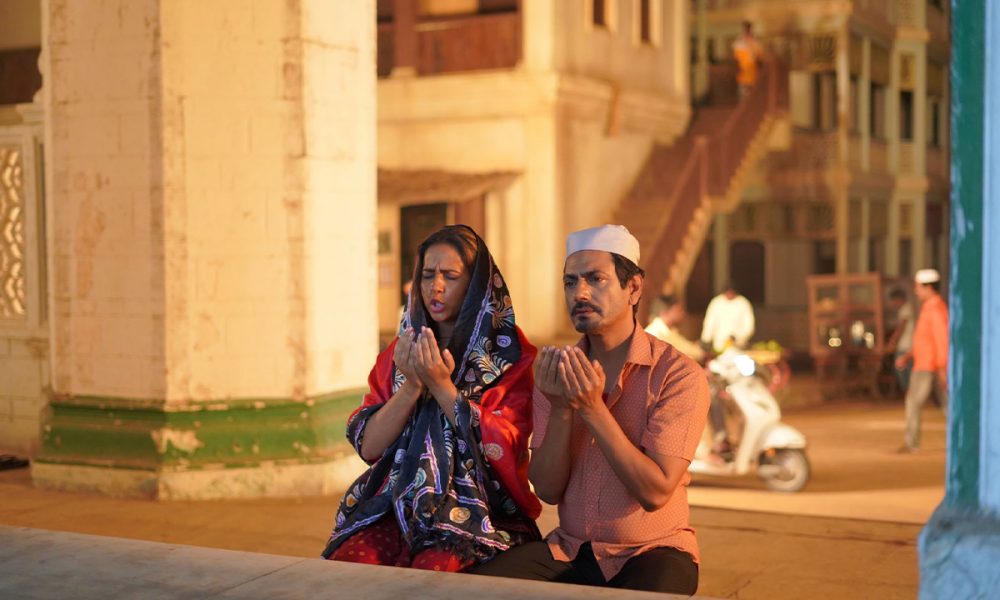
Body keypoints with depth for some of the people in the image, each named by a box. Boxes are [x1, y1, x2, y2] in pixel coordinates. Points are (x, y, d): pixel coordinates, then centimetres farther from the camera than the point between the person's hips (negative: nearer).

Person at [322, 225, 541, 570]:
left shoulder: (511, 356, -1)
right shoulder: (400, 352, 11)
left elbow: (501, 449, -10)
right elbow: (367, 446, 3)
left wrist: (442, 386, -16)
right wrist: (411, 386, -12)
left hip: (481, 511, -3)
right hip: (401, 504, 3)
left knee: (431, 571, -33)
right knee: (346, 561, -25)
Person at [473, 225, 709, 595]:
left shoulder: (677, 374, -11)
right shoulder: (556, 370, 4)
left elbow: (654, 492, -18)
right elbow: (548, 491, -2)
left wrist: (593, 409, -24)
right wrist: (561, 409, -17)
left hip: (652, 550, -3)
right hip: (570, 550, 4)